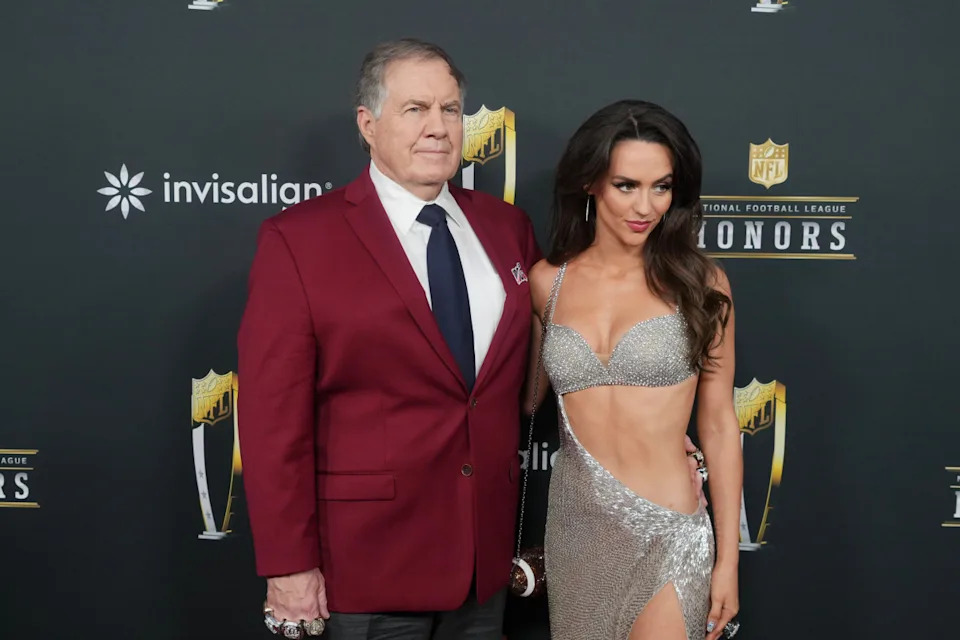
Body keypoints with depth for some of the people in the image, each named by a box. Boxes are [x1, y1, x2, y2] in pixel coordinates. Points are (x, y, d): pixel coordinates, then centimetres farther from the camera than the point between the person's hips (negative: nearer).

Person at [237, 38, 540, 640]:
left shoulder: (506, 226, 4)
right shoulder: (298, 240, -10)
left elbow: (524, 371, 9)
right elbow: (273, 416, -12)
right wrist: (288, 565, -12)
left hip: (487, 555, 5)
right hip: (367, 560, -4)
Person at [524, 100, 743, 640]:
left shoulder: (699, 282, -5)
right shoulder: (547, 282, 1)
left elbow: (718, 424, -1)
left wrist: (728, 558, -2)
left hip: (666, 534, -3)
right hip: (573, 527, 3)